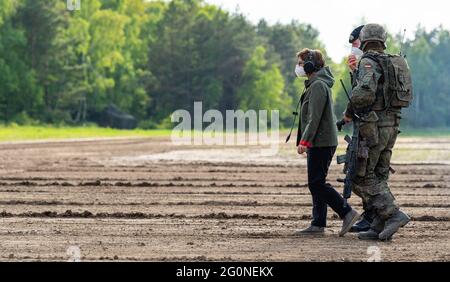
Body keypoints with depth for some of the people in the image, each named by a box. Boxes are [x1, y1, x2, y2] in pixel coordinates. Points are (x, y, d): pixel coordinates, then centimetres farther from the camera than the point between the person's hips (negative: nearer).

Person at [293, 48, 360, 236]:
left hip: (321, 142, -11)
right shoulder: (314, 85, 19)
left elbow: (315, 117, -20)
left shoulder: (318, 85, -13)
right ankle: (318, 225, 10)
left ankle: (347, 213, -10)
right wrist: (305, 141, 20)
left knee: (316, 184, -11)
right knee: (316, 185, 9)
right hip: (318, 143, 11)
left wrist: (305, 141, -22)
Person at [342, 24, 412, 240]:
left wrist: (350, 111, -11)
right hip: (391, 126, 8)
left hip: (373, 128, -8)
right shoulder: (394, 63, 14)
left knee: (361, 178, -5)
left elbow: (365, 92, -28)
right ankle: (380, 227, 7)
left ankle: (394, 214, -14)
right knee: (378, 177, 11)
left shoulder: (368, 62, -12)